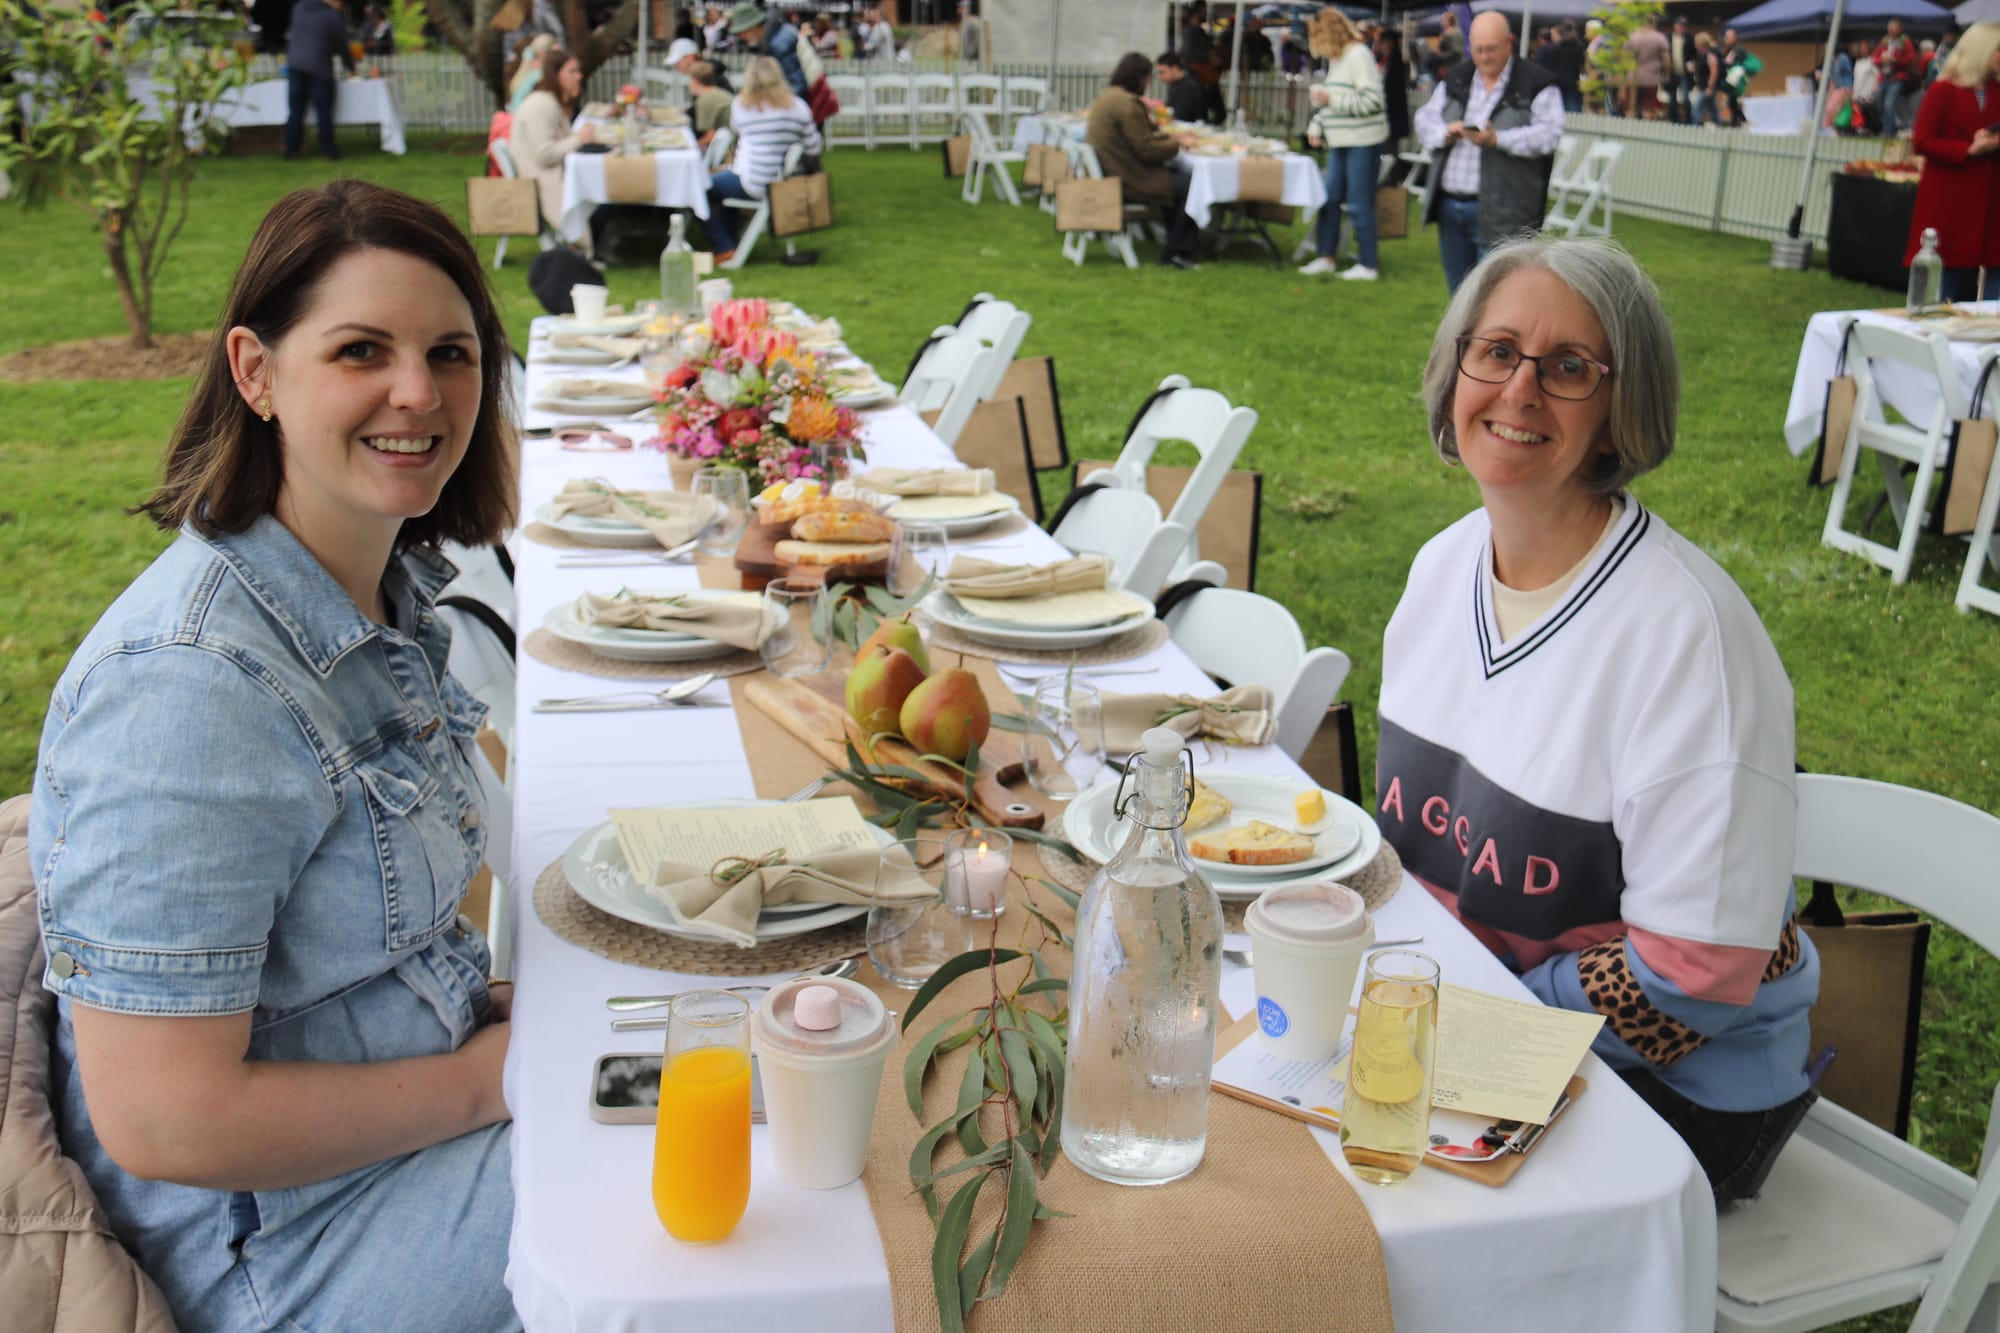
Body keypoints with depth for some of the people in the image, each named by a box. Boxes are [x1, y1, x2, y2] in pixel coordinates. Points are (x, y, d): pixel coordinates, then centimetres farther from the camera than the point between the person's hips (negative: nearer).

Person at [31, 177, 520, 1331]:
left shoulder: (393, 587, 0)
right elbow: (164, 1121, -27)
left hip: (430, 1097, 8)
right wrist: (486, 1082, -18)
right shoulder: (189, 685, -29)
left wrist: (496, 1003, -2)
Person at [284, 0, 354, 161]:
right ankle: (327, 149, 2)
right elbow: (341, 45, 1)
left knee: (295, 110, 7)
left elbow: (293, 35, 16)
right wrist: (350, 67, 15)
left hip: (294, 64, 5)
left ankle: (291, 149, 8)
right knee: (323, 110, 2)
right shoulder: (334, 16, -7)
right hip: (319, 67, -4)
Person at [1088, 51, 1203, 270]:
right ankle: (1176, 252, 4)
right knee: (1190, 185, -5)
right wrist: (1177, 144, -3)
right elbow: (1147, 150, -18)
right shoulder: (1127, 103, -20)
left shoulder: (1107, 96, 13)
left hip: (1110, 175, 11)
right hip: (1128, 183, -11)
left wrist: (1171, 136, 17)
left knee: (1178, 172, 21)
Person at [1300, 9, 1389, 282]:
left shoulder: (1359, 54, -13)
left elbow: (1371, 100, -19)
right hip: (1340, 141, 9)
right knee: (1329, 199, 10)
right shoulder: (1335, 59, 14)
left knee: (1358, 204, -4)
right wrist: (1316, 127, 12)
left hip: (1363, 141, -9)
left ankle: (1368, 266, 4)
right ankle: (1326, 258, 19)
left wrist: (1331, 98, -19)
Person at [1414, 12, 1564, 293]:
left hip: (1499, 213, -6)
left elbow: (1549, 134, -13)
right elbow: (1425, 121, 11)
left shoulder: (1535, 83, -4)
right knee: (1459, 290, 16)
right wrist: (1445, 132, -13)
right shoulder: (1454, 81, 14)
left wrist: (1498, 140, -26)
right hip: (1449, 204, 6)